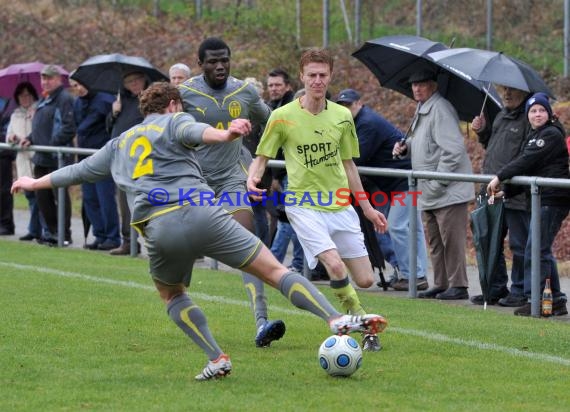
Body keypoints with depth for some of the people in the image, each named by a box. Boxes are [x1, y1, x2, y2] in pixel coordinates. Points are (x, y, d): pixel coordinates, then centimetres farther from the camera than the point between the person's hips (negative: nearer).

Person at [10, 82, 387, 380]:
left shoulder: (120, 144, 30)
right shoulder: (174, 121, 15)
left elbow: (79, 170, 40)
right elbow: (193, 132, -11)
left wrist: (36, 183, 56)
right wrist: (224, 135, -32)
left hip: (158, 230, 3)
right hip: (200, 214, -3)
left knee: (171, 293, 30)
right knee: (274, 270, -3)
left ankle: (217, 359, 13)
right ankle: (338, 321, -17)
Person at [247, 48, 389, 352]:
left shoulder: (342, 116, 6)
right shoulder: (283, 116, -5)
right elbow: (262, 157, 3)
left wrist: (367, 208, 18)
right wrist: (252, 179, -19)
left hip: (340, 206, 4)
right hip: (304, 205, -4)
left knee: (365, 280, -2)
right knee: (335, 263, -26)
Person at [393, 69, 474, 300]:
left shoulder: (440, 110, -15)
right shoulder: (421, 111, 17)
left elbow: (453, 150, -22)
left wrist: (438, 183, -21)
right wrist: (406, 147, 9)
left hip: (449, 192, -10)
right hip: (430, 194, 10)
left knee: (452, 240, -7)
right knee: (435, 242, 14)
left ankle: (458, 285, -4)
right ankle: (441, 284, 21)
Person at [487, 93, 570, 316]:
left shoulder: (552, 134, -10)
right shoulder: (533, 136, 19)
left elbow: (527, 161, -18)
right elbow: (527, 168, 17)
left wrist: (500, 178, -17)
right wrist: (506, 191, 7)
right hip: (544, 199, 10)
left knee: (536, 250, -10)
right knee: (543, 250, 12)